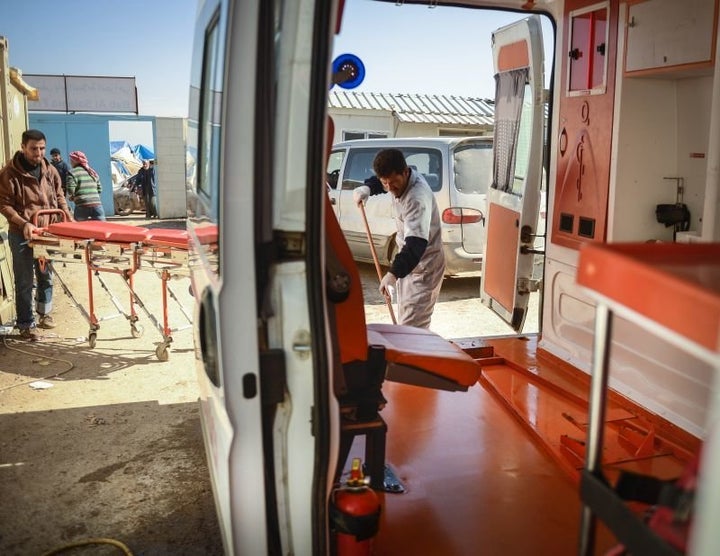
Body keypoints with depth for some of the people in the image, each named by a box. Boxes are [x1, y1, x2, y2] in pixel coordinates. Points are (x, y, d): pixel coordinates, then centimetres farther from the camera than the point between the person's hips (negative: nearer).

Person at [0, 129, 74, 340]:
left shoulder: (49, 170, 3)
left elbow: (59, 195, 15)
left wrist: (66, 213, -1)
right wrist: (23, 223, -25)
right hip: (21, 235, -5)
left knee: (46, 276, 15)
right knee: (25, 281, 1)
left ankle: (44, 313, 34)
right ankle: (26, 324, 10)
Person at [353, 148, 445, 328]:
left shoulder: (418, 197, -32)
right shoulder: (403, 180, -4)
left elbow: (416, 244, -43)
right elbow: (385, 179, 22)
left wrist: (393, 273, -55)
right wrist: (365, 189, 1)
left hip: (423, 268, -10)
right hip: (408, 263, 10)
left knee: (412, 327, -14)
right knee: (404, 319, 22)